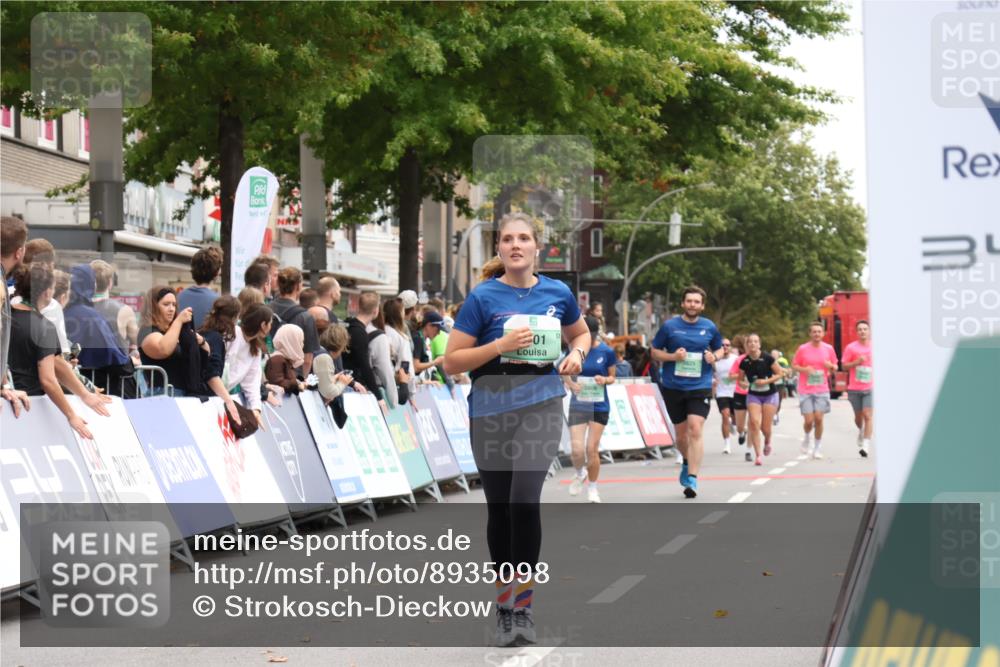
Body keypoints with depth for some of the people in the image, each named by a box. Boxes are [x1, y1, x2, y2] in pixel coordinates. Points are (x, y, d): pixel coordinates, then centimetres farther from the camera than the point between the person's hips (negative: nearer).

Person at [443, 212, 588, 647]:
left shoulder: (557, 293, 4)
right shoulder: (483, 297, -4)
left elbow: (580, 333, 24)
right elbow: (451, 362, -5)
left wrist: (576, 354, 2)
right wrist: (501, 345, -17)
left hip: (541, 404, 0)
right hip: (490, 410, 0)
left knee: (524, 500, -18)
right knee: (499, 508, 8)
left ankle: (523, 606, -10)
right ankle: (504, 603, 23)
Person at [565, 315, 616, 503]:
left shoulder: (606, 351, -5)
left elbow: (612, 377, 6)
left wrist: (605, 380, -17)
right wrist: (572, 384, -13)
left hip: (599, 405, 0)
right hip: (578, 405, 1)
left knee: (592, 449, 0)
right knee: (576, 449, -9)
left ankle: (592, 489, 19)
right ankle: (580, 473, 26)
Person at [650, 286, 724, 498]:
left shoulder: (709, 327, 2)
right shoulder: (669, 326, -2)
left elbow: (719, 349, 17)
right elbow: (655, 352, 5)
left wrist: (714, 357, -6)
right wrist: (673, 356, -14)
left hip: (700, 387, -1)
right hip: (673, 387, 1)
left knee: (696, 429, -16)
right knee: (681, 433, 11)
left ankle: (692, 478, -16)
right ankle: (687, 462, 42)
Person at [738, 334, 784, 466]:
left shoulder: (767, 358, -13)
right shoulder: (744, 362, -5)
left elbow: (779, 374, -6)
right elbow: (740, 379, 8)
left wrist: (766, 381, -19)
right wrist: (744, 383, -16)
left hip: (770, 395, -2)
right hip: (753, 395, 2)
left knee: (765, 427, 0)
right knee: (754, 422, -16)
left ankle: (767, 442, 38)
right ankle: (757, 455, -11)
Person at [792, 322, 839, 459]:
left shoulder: (828, 348, 4)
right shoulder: (803, 349, -2)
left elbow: (835, 367, 13)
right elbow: (794, 366, 5)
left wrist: (831, 366, -10)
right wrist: (804, 369, -15)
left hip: (822, 390, 1)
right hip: (805, 391, -1)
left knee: (819, 419, -6)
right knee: (808, 420, -6)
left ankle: (817, 448, 9)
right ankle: (806, 438, 27)